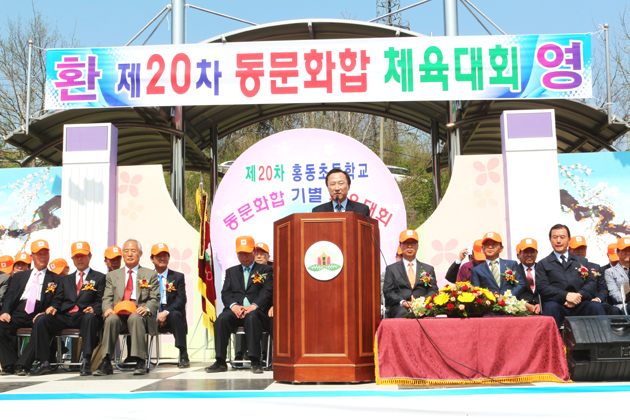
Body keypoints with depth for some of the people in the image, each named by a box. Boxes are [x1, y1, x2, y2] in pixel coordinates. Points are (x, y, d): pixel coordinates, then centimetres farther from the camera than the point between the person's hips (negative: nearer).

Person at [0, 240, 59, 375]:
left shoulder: (55, 279, 17)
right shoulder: (19, 276, 26)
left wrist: (44, 313, -14)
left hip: (39, 314, -3)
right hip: (18, 313, 3)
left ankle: (22, 364, -29)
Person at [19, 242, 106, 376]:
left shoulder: (99, 278, 15)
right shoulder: (65, 279, 29)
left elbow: (101, 301, 4)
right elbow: (58, 299, 19)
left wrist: (93, 309, -18)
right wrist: (52, 307, -5)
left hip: (83, 315, -4)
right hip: (64, 317, 4)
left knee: (90, 318, -39)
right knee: (40, 320, -23)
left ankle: (86, 361, -40)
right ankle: (43, 363, -22)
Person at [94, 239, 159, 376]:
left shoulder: (150, 275, 18)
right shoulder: (112, 275, 23)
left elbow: (155, 299, 7)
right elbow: (107, 298, 13)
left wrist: (146, 308, -16)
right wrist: (108, 308, -12)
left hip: (139, 313, -2)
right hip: (118, 313, 2)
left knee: (135, 318, -37)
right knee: (111, 319, -34)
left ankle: (140, 362, -37)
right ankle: (105, 362, -33)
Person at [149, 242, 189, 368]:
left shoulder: (178, 277, 10)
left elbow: (181, 300, -2)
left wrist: (166, 313, -19)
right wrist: (156, 315, -15)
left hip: (171, 314, -1)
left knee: (175, 315, -36)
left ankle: (183, 355, -31)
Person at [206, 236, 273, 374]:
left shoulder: (265, 270, 16)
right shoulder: (231, 271, 26)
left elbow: (267, 292, 0)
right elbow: (225, 293, 13)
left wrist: (254, 306, -18)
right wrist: (233, 305, -11)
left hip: (256, 311, -3)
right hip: (235, 310, 3)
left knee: (251, 317, -38)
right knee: (222, 319, -30)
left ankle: (255, 361, -37)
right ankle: (220, 361, -26)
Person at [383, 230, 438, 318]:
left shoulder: (428, 269, 24)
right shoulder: (391, 269, 19)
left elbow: (433, 291, 14)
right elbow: (388, 292, 7)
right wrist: (402, 302, -13)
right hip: (400, 307, -1)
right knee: (403, 313, -38)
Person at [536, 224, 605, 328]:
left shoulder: (582, 261, 25)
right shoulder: (543, 264, 16)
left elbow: (591, 283, 12)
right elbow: (542, 287, 0)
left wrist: (579, 296, -9)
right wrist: (566, 295, -16)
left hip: (579, 304, 2)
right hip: (557, 304, -2)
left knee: (596, 306, -29)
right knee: (551, 307, -36)